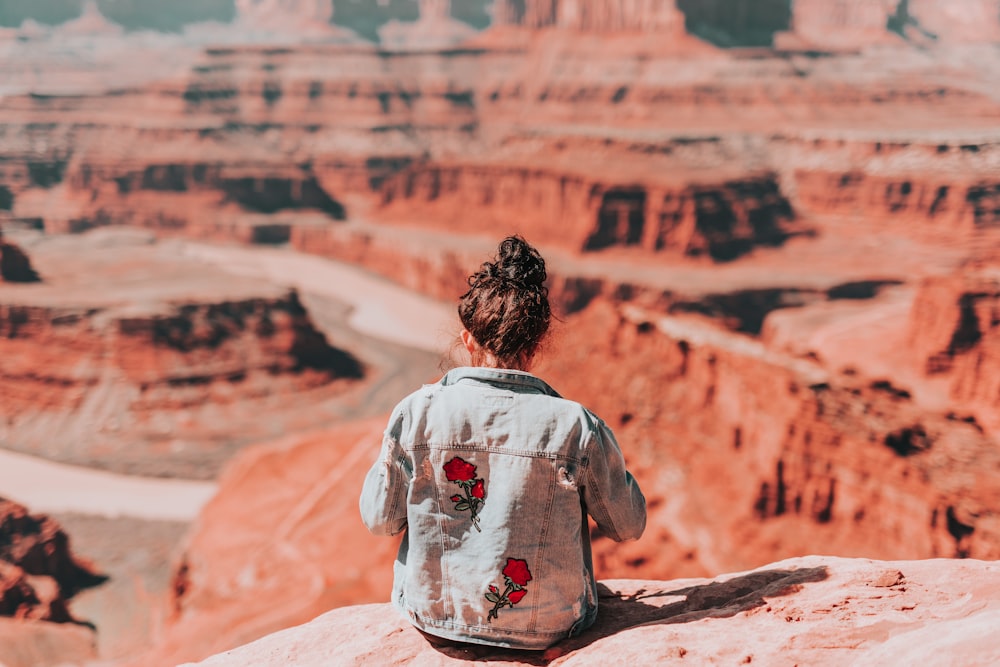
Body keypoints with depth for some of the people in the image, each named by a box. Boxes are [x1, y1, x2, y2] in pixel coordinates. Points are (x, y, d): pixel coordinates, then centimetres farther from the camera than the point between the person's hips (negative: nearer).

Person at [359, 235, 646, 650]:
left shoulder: (417, 412, -17)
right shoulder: (576, 428, -20)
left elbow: (379, 521, -5)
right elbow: (629, 527, -4)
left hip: (432, 615, 1)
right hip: (545, 629, -1)